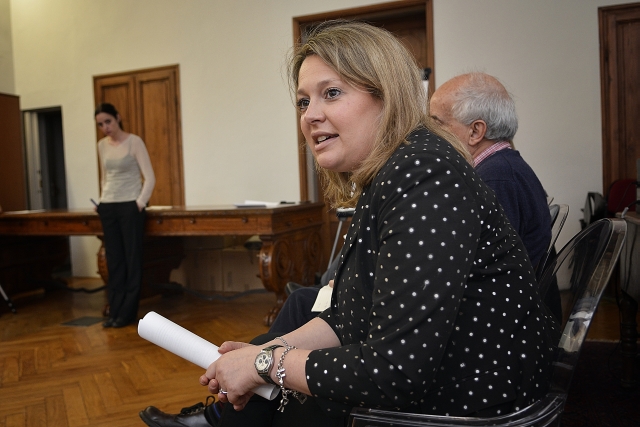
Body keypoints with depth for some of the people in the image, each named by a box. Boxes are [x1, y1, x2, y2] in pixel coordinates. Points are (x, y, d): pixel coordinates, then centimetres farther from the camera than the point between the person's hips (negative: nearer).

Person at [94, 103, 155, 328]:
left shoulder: (134, 142, -7)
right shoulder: (102, 145, 10)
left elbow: (150, 178, -9)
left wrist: (140, 203, -14)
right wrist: (102, 201, 11)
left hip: (130, 206, -5)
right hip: (108, 208, 6)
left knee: (132, 258, 1)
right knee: (114, 260, 8)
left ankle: (128, 312, 8)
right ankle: (115, 311, 15)